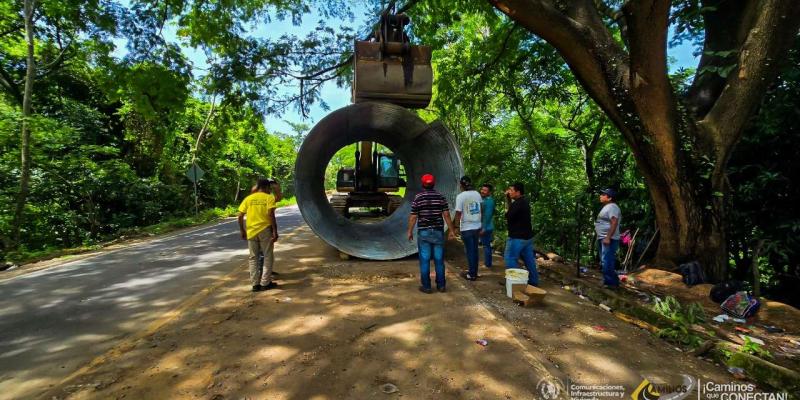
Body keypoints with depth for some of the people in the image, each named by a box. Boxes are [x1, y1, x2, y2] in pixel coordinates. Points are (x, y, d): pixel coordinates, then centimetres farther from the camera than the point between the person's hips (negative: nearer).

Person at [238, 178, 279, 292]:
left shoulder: (248, 198, 7)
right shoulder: (269, 197, -4)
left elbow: (240, 216, 3)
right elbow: (271, 214, -15)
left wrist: (242, 230, 14)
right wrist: (275, 231, -12)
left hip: (251, 231, 4)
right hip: (265, 230, -3)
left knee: (253, 258, 13)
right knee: (268, 257, 9)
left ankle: (255, 284, 16)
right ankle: (265, 283, 12)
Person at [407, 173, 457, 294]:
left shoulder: (418, 197, -5)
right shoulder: (441, 197, 1)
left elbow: (413, 217, -5)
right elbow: (446, 215, -2)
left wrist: (410, 231, 5)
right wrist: (451, 230, 5)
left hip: (424, 232, -2)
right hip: (438, 232, 2)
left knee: (425, 260, 4)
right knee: (439, 259, 10)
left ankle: (426, 286, 9)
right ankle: (441, 285, 17)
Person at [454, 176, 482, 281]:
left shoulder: (461, 196, -14)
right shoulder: (477, 194, 5)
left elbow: (458, 213, -15)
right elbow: (480, 210, 13)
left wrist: (457, 226, -3)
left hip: (467, 228, -5)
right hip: (477, 226, 6)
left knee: (469, 251, 4)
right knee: (475, 250, 15)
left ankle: (472, 274, 12)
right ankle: (474, 271, 26)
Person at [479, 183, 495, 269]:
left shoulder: (489, 201, -17)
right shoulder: (484, 200, 14)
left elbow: (488, 215, -22)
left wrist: (484, 228, -22)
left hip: (486, 228, -10)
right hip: (483, 226, 10)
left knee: (486, 246, -2)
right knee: (486, 245, 16)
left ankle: (487, 264, 7)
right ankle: (487, 262, 26)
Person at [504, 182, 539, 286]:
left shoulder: (518, 203, -20)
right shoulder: (524, 202, 11)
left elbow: (508, 216, -19)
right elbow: (512, 210, 16)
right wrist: (507, 198, 8)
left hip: (517, 237, -10)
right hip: (527, 236, 10)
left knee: (510, 258, 0)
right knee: (529, 260, 15)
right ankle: (534, 281, 23)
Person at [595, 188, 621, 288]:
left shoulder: (612, 207, -12)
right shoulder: (607, 207, 20)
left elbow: (614, 223, -23)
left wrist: (608, 238, -28)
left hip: (608, 239, -11)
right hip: (603, 239, 11)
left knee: (607, 262, -11)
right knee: (605, 262, 15)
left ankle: (612, 283, -5)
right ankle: (608, 282, 23)